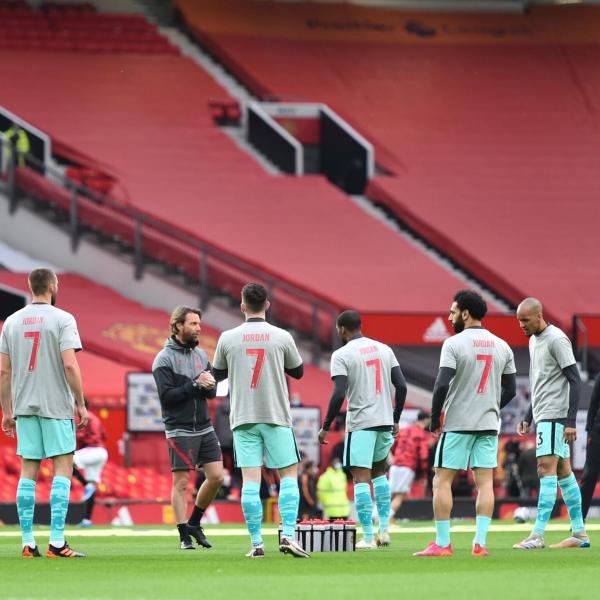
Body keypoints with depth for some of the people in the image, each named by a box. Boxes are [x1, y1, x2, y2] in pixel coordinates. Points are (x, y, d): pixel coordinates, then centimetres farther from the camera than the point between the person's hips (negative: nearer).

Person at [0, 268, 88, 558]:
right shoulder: (62, 319, -6)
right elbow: (70, 365, -14)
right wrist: (81, 404, -6)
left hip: (24, 406, 5)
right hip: (56, 406, -5)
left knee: (28, 471, 7)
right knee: (63, 467, -2)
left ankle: (28, 543, 5)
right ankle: (56, 542, -10)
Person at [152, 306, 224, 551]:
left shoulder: (200, 355, 13)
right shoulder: (164, 358, -6)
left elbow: (212, 392, 11)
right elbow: (167, 395, -14)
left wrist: (209, 385, -11)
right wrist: (195, 385, -18)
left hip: (205, 428, 6)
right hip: (180, 431, -6)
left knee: (216, 476, 2)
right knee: (181, 483, -4)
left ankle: (194, 523, 19)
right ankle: (184, 536, 2)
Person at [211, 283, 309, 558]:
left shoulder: (228, 338, -1)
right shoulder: (282, 337, -3)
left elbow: (217, 374, 12)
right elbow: (298, 371, 11)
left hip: (243, 419, 1)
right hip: (276, 417, -1)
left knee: (250, 479, -1)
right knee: (289, 474, 6)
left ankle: (256, 543, -5)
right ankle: (288, 534, -8)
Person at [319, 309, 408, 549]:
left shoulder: (342, 355, -6)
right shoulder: (384, 349, 10)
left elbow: (339, 394, -15)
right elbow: (401, 386, 7)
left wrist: (326, 427, -7)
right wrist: (396, 419, 17)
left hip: (360, 423, -6)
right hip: (385, 421, 6)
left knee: (361, 478, -3)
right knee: (379, 471, 23)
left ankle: (368, 538, -6)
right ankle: (384, 528, 15)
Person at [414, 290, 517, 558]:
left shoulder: (454, 344, -9)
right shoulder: (502, 347, 8)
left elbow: (442, 385, -16)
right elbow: (510, 390, 13)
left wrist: (434, 419, -5)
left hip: (457, 424, -5)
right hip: (489, 424, 5)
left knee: (442, 480, 2)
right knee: (485, 482, 4)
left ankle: (442, 543, -2)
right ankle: (480, 543, -3)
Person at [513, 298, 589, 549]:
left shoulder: (556, 339, -12)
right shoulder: (533, 341, 16)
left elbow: (574, 380, -15)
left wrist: (571, 421, -20)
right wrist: (528, 418, 20)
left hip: (555, 415, -10)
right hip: (542, 415, 10)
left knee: (546, 469, -14)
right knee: (563, 472, 9)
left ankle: (537, 535, -19)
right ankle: (579, 533, 11)